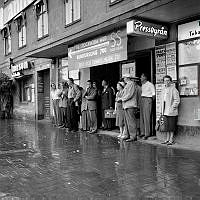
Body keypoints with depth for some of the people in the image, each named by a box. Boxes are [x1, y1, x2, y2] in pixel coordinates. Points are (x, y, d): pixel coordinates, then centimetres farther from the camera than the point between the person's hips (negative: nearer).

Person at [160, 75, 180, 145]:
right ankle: (167, 139, 18)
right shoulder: (164, 90, 17)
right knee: (167, 126, 11)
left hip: (171, 111, -7)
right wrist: (161, 110, 16)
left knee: (171, 126, -2)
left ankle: (171, 140, 6)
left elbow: (177, 100, -10)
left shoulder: (173, 89, -6)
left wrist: (173, 107, -16)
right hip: (165, 111, 7)